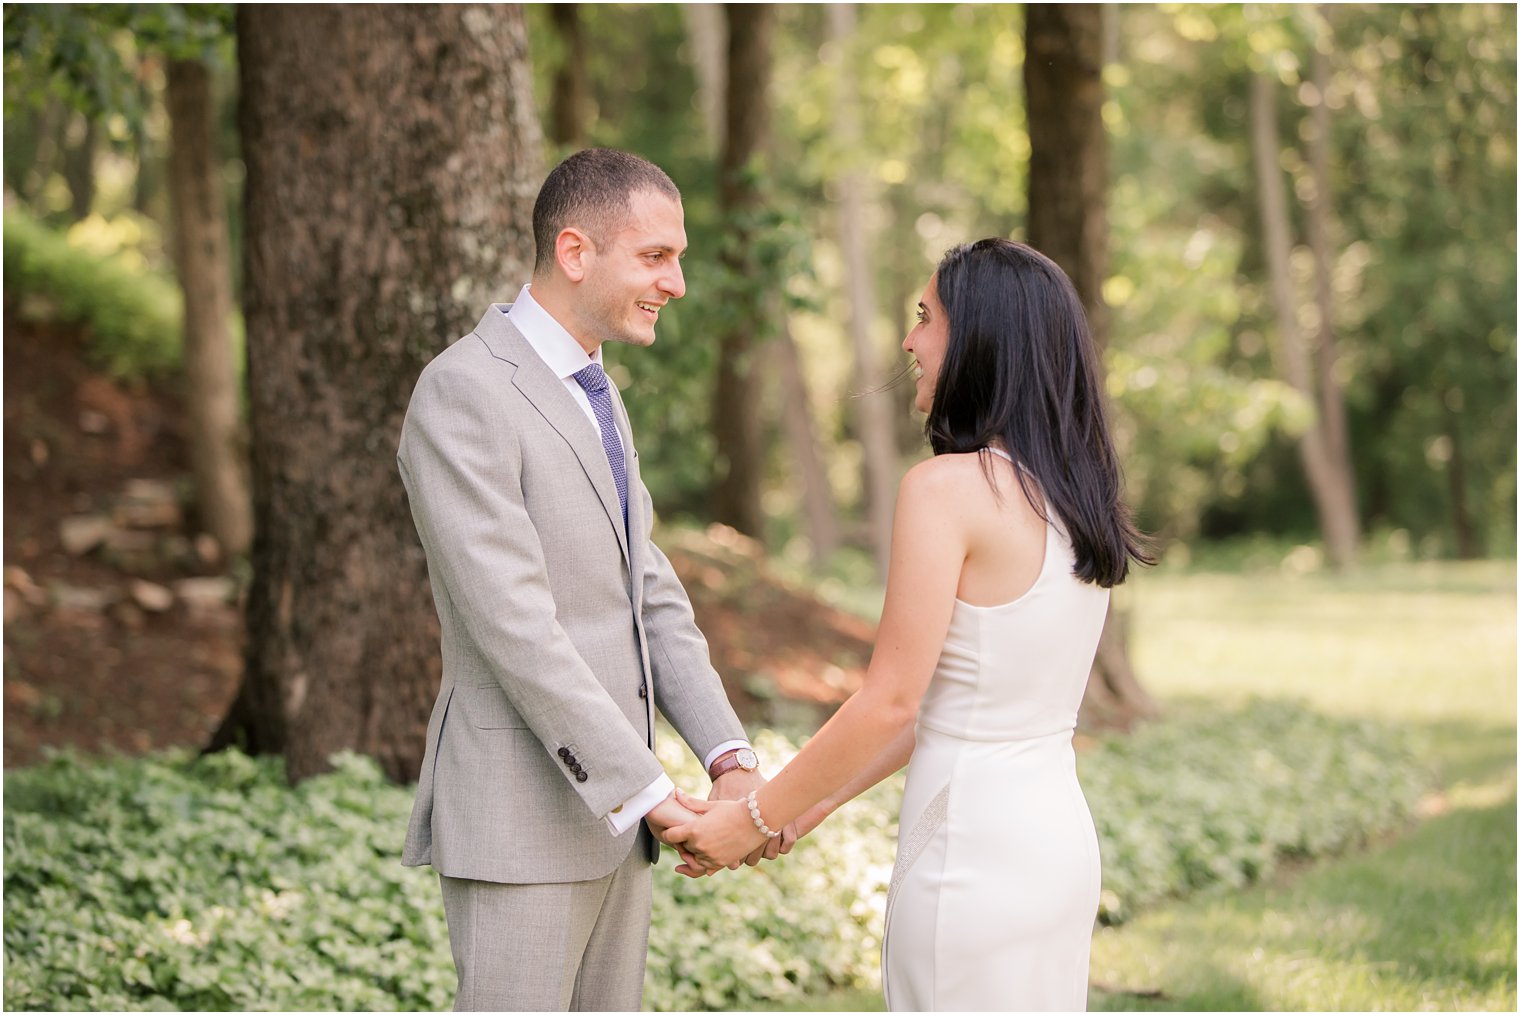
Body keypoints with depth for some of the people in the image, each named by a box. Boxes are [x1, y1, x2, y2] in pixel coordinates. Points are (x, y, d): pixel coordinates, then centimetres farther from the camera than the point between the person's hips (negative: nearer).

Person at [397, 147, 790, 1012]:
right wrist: (652, 794, -22)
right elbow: (513, 626, -22)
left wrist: (731, 760, -2)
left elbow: (650, 599, 12)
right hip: (517, 813, -9)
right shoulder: (463, 394, -16)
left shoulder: (594, 395, 15)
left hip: (610, 807, 9)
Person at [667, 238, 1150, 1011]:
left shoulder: (947, 489, -16)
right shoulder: (1073, 491, 9)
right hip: (1057, 837, 8)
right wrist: (815, 804, 16)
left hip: (973, 852, -8)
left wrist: (754, 820, -5)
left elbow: (891, 701, -16)